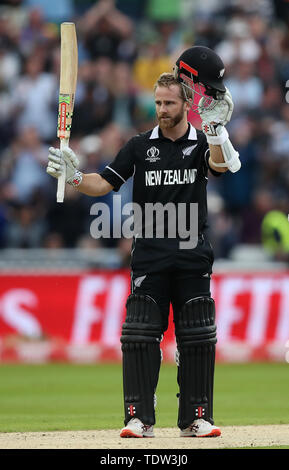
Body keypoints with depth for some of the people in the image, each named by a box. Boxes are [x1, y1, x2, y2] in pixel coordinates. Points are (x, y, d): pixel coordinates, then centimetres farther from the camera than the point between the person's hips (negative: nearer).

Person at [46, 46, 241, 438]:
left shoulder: (203, 144, 4)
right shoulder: (141, 147, 8)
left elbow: (222, 164, -18)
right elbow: (104, 184, 3)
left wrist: (215, 126, -35)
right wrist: (74, 176, -17)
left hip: (193, 259, 0)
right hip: (149, 258, 0)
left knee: (197, 340, 1)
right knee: (139, 337, -7)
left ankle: (196, 417, 7)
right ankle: (139, 418, -3)